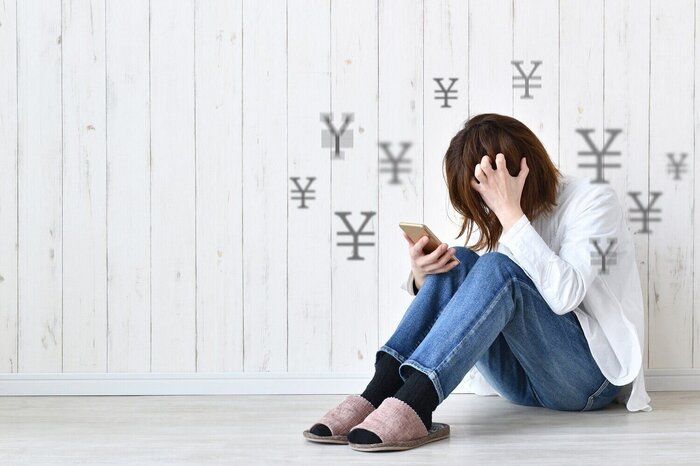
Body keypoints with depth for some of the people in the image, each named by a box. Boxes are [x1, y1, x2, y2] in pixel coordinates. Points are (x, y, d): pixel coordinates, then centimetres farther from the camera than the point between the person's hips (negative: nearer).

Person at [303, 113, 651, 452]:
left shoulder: (595, 201, -6)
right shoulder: (520, 216, 12)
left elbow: (565, 294, -25)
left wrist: (509, 211, -26)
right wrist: (422, 278, -12)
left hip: (591, 375, -5)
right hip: (523, 382, 6)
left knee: (497, 269, -28)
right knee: (457, 263, -17)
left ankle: (414, 403, -43)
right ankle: (378, 394, -31)